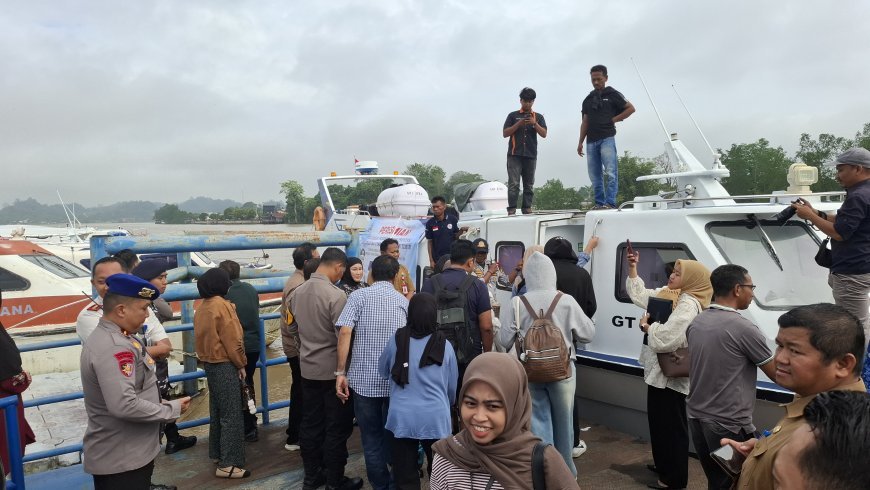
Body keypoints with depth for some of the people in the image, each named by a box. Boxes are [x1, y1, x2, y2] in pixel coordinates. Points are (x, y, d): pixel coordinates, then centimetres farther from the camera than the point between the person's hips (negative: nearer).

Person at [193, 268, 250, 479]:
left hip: (210, 364, 9)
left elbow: (204, 338, 10)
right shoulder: (222, 305, -17)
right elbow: (232, 340, -17)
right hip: (224, 366, -9)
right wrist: (241, 364, -7)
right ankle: (228, 464, -1)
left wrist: (204, 360, 14)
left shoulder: (202, 308, 8)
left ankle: (217, 454, 29)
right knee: (231, 415, -3)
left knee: (217, 411, 18)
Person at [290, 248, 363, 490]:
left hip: (307, 368, 7)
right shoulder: (336, 295, -20)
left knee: (311, 424, 15)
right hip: (333, 370, -7)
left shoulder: (297, 292, 3)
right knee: (337, 428, 6)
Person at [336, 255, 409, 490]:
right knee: (394, 434, 19)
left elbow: (344, 332, -14)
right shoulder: (403, 301, 8)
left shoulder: (358, 295, -1)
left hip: (364, 378, -2)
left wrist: (340, 372, -11)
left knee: (371, 437, 12)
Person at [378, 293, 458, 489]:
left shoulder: (397, 339, -6)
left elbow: (383, 371, 11)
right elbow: (452, 387, 7)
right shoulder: (444, 345, -4)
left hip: (402, 418, 0)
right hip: (436, 418, 0)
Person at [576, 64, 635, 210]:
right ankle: (599, 203, 9)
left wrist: (614, 119, -3)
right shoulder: (588, 99, 19)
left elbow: (631, 108, 5)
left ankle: (610, 203, -16)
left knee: (611, 172, -14)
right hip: (591, 141, 5)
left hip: (607, 138, -5)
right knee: (595, 176, 4)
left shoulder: (612, 94, 5)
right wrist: (580, 142, 10)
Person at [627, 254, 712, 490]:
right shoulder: (666, 294, 8)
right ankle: (664, 464, 39)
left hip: (670, 375, -10)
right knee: (658, 420, 22)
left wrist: (647, 326, -14)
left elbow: (666, 339, -31)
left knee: (671, 425, 1)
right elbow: (638, 294, 20)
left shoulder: (688, 305, -21)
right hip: (659, 372, 10)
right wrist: (632, 268, 13)